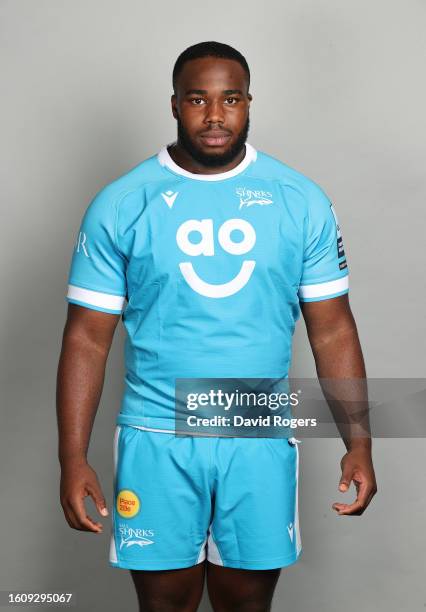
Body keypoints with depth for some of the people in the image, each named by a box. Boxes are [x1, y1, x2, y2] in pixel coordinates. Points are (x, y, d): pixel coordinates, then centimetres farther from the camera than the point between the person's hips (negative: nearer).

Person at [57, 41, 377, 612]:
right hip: (156, 440, 0)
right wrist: (73, 459, -8)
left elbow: (332, 330, 2)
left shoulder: (302, 201, -1)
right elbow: (88, 338, -3)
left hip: (261, 441, 1)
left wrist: (359, 444, -4)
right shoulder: (120, 204, -4)